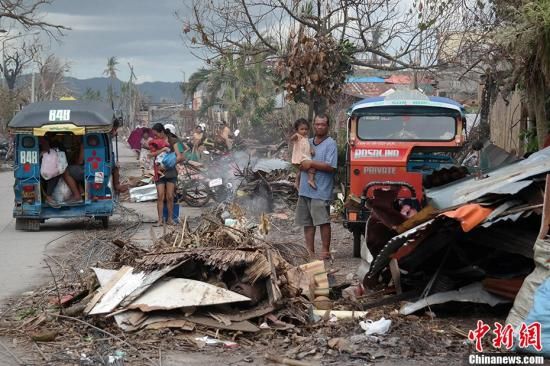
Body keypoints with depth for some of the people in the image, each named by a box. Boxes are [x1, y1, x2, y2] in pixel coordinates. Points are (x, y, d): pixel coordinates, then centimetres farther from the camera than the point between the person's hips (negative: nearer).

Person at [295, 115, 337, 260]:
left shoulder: (330, 144, -4)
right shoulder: (308, 142, 17)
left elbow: (331, 167, -15)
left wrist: (311, 164, -15)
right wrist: (301, 165, 5)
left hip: (321, 190, -7)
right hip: (305, 189, 7)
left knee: (323, 221, -7)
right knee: (307, 222, 9)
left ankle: (325, 251, -3)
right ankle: (309, 250, 15)